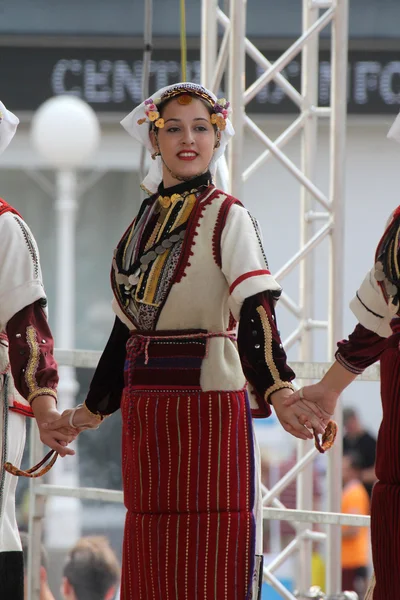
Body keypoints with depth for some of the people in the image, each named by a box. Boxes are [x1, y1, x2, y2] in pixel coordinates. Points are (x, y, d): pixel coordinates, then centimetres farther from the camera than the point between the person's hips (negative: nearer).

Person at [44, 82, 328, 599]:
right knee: (150, 556, 7)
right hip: (145, 410, 6)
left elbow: (256, 313, -18)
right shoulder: (146, 219, 14)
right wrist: (92, 410, 23)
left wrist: (279, 392, -33)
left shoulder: (227, 217, -5)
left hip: (209, 401, -6)